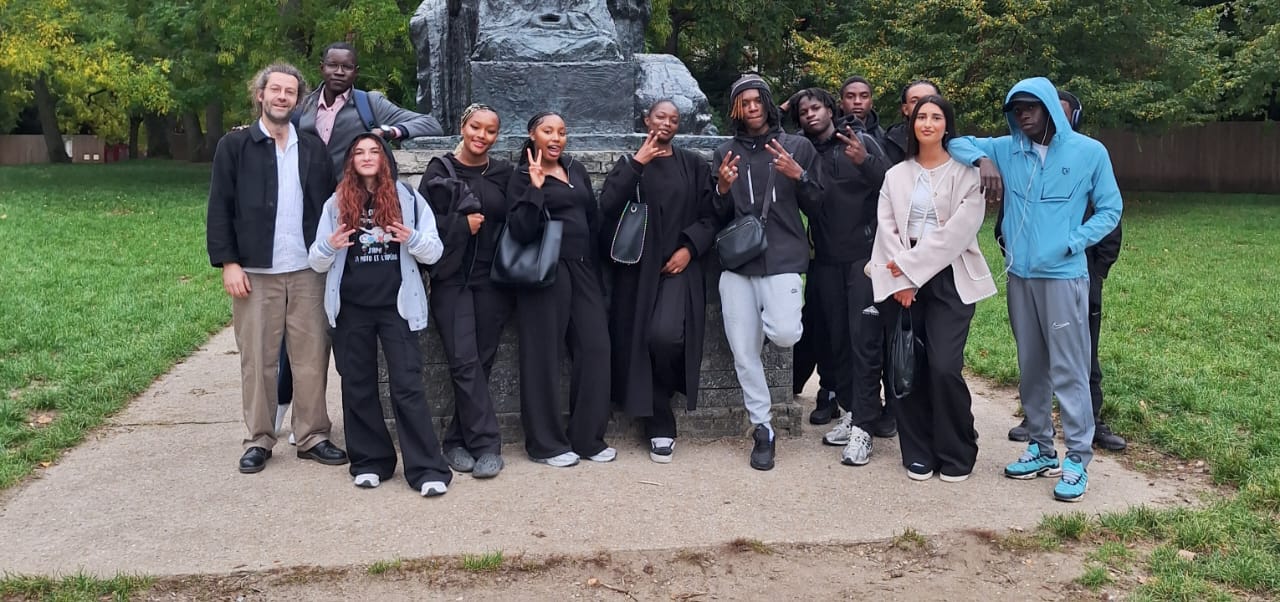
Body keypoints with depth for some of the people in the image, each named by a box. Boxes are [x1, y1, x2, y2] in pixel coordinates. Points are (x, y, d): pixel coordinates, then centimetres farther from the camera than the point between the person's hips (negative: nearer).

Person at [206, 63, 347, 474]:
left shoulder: (313, 148, 11)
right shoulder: (234, 146, 4)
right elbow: (219, 209, 0)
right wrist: (228, 263, -7)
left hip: (308, 272, 2)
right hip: (254, 273, -2)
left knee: (313, 359, 3)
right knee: (257, 360, 4)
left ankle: (312, 437, 13)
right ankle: (259, 440, 13)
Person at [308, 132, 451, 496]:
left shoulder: (408, 198, 4)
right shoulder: (337, 203, 7)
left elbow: (434, 252, 2)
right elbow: (317, 263, 7)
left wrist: (412, 239, -18)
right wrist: (329, 246, -15)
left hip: (396, 306, -2)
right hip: (352, 309, 2)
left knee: (408, 386, -6)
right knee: (358, 387, 7)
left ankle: (427, 469, -4)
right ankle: (370, 461, 20)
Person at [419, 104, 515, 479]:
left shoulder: (503, 174, 9)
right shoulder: (441, 170, 3)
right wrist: (462, 225, -11)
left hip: (492, 279, 2)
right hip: (452, 279, -2)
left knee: (482, 362, 3)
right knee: (464, 362, -9)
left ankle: (459, 441, 15)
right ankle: (487, 445, -5)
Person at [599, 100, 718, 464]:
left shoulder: (694, 166, 11)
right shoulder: (629, 163, 11)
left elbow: (709, 217, 7)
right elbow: (608, 206, -8)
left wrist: (689, 248, -9)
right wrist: (637, 163, -10)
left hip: (678, 266, -1)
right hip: (637, 267, 1)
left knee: (666, 336, -22)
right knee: (640, 342, -4)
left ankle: (658, 423, 4)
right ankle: (660, 427, 10)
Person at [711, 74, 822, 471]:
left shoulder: (798, 147, 7)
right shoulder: (725, 153, 12)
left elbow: (817, 208, 6)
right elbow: (718, 217, 12)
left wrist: (799, 176, -12)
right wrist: (723, 189, -9)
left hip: (783, 258, -2)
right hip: (736, 261, 2)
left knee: (783, 334, -22)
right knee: (744, 352, -2)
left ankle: (783, 318, 16)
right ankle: (763, 429, 11)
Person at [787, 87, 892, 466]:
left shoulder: (860, 141, 0)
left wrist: (865, 162, -26)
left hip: (863, 255, -4)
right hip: (826, 260, 4)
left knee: (864, 339, -6)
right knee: (836, 338, 6)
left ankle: (863, 427, -5)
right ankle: (851, 412, 18)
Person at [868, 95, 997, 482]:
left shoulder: (966, 173, 2)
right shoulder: (896, 175, 13)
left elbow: (959, 229, -10)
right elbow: (886, 227, 3)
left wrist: (911, 264, -11)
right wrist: (901, 279, -10)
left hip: (949, 279, -3)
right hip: (901, 281, 3)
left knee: (944, 368, -11)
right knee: (908, 367, 0)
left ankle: (956, 455, 7)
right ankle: (918, 453, 15)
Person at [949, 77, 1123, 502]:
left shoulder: (1089, 152, -2)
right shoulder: (1007, 149, 5)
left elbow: (1110, 209, 3)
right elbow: (958, 143, 12)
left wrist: (1071, 243, -12)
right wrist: (982, 159, -9)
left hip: (1064, 276, -4)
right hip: (1019, 276, 4)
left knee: (1069, 370, -4)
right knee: (1031, 367, 12)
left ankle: (1078, 459, 2)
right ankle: (1041, 448, 23)